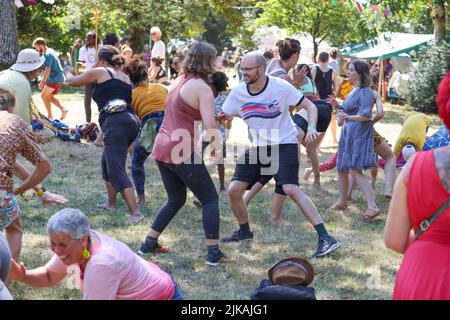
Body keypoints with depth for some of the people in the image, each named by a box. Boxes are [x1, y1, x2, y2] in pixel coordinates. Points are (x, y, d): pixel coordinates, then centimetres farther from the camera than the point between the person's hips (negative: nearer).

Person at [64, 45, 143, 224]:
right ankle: (111, 203, 36)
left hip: (115, 123, -8)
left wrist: (67, 72, 39)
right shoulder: (125, 77, 24)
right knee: (107, 162, 26)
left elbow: (72, 82, 18)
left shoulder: (100, 72, 6)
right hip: (131, 121, 8)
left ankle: (135, 213, -21)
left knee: (116, 170, -11)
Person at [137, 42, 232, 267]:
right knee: (210, 199, 4)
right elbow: (210, 126, -22)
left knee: (176, 199, 23)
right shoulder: (202, 87, -12)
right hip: (183, 153, -8)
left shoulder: (179, 81, 14)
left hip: (162, 148, 8)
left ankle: (149, 244, 23)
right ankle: (214, 254, 0)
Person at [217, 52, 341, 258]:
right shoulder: (238, 93, -4)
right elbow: (221, 117, 3)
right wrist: (220, 118, -22)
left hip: (284, 144, -5)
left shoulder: (281, 87, -14)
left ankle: (325, 238, -21)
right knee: (234, 190, -1)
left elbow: (310, 106, -7)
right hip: (257, 147, 5)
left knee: (291, 189, -24)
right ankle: (244, 232, 26)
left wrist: (311, 128, -25)